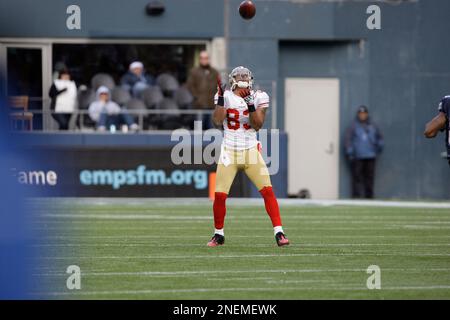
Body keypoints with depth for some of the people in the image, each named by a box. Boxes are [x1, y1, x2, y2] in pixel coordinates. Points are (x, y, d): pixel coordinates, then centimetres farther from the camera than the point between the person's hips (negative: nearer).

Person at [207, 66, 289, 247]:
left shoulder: (258, 98, 2)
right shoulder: (226, 96, 0)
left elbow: (258, 125, -8)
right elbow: (217, 121, -13)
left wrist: (250, 105, -20)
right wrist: (221, 99, -21)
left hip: (251, 151, 1)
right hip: (229, 152, 0)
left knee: (268, 191, -12)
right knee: (220, 195, -5)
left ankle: (279, 233, -9)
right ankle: (218, 235, 15)